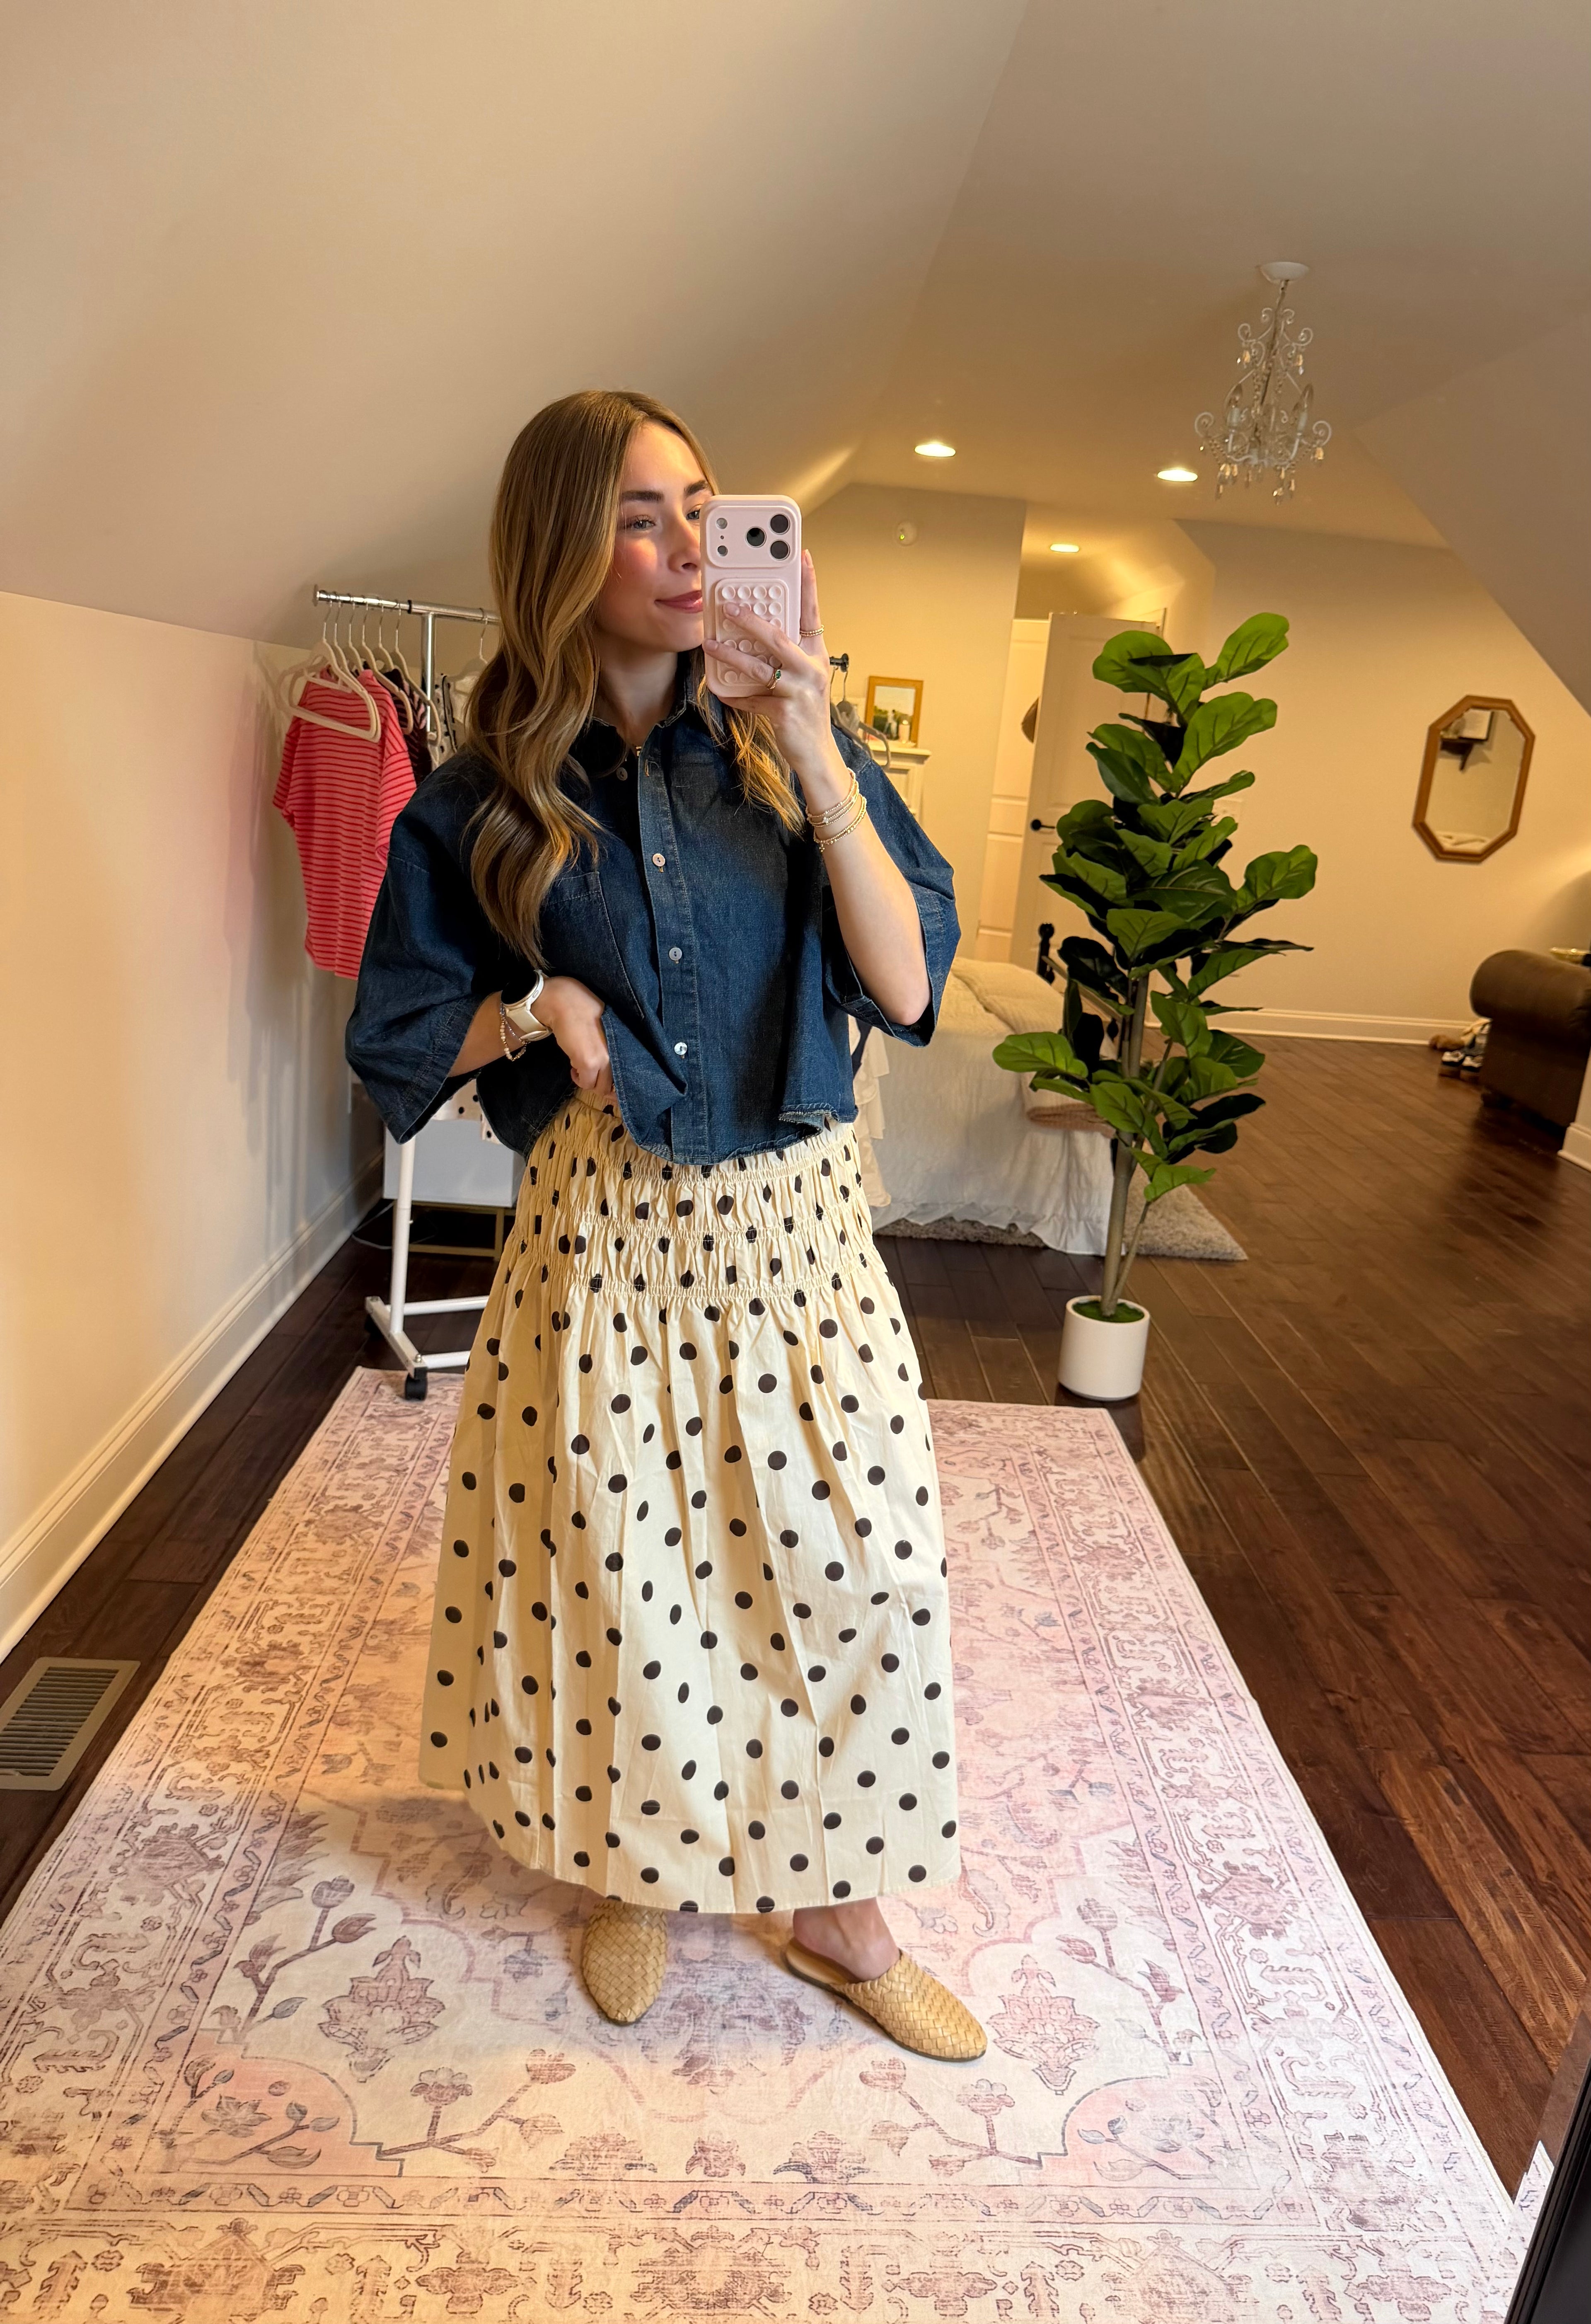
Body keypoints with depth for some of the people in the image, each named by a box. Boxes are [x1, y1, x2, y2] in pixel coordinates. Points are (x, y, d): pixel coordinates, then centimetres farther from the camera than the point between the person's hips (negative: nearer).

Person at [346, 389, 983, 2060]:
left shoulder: (785, 752, 0)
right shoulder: (485, 803, -2)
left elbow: (906, 987, -11)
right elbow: (397, 1045, 5)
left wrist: (816, 758, -19)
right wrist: (541, 1007, -14)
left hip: (798, 1222, 1)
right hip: (605, 1233, -1)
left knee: (860, 1562, 4)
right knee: (615, 1564, 11)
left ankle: (838, 1911, 30)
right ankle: (635, 1867, 41)